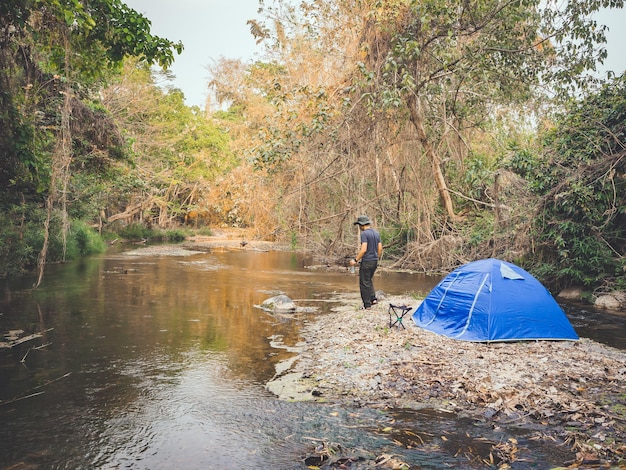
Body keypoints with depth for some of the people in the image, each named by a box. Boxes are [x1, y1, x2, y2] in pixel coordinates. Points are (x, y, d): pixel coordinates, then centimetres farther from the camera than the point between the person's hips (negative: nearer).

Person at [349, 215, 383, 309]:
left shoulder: (364, 234, -14)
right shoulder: (376, 233, 10)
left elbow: (363, 249, -22)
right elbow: (380, 248, 11)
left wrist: (355, 260, -15)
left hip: (366, 262, -8)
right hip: (375, 262, 8)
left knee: (364, 283, 2)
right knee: (369, 280, 24)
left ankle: (367, 305, 5)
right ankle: (373, 298, 16)